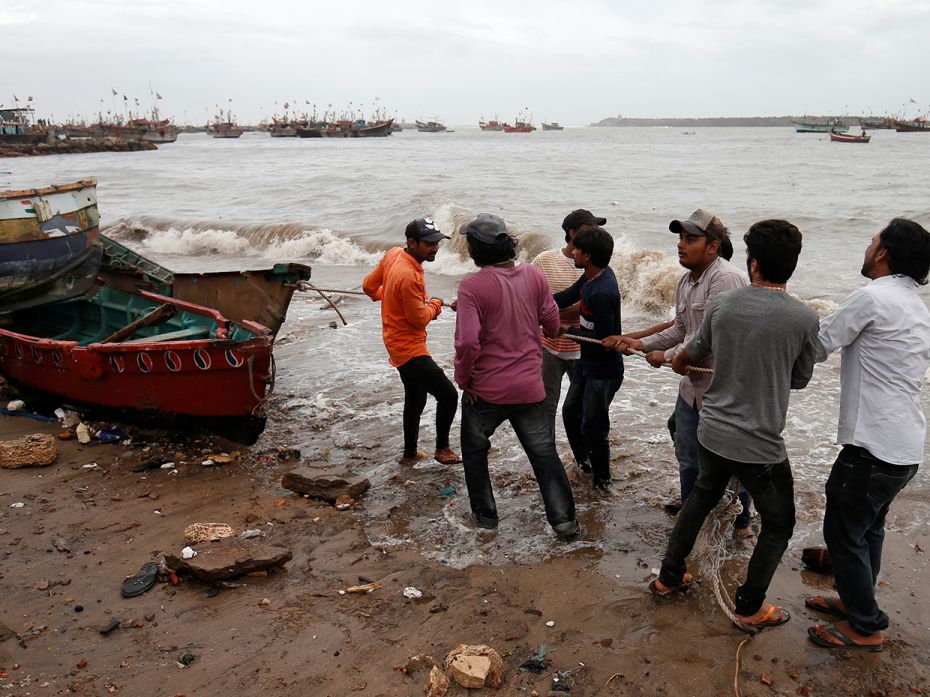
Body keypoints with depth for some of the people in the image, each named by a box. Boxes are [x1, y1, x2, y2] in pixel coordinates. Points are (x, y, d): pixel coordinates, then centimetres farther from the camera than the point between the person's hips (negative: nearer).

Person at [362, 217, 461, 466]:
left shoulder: (393, 254, 0)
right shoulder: (408, 276, -28)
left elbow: (369, 286, 12)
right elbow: (420, 319, -21)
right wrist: (434, 304, -3)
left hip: (400, 345, 10)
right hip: (410, 349, -10)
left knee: (415, 399, 21)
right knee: (448, 394, -9)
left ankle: (410, 454, 34)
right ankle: (442, 448, 8)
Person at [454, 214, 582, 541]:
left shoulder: (472, 287, -18)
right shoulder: (534, 275, -3)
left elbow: (468, 342, -24)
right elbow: (552, 323, 4)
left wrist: (464, 379, -9)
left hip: (485, 389, -3)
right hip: (529, 386, 3)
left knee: (474, 449, 21)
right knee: (544, 452, 14)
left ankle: (485, 514, 29)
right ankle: (565, 521, 16)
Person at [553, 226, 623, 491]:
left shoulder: (602, 293, -31)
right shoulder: (592, 276, -1)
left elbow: (603, 339, -28)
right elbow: (566, 297, 10)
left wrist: (570, 331, -14)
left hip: (603, 371, -10)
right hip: (588, 362, 10)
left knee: (592, 427, 4)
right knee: (570, 411, 23)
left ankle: (601, 479, 26)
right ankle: (584, 462, 43)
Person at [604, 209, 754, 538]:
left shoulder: (727, 278, -23)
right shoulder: (685, 281, 8)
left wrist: (667, 356, -14)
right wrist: (641, 343, 4)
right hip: (693, 383, 9)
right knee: (687, 451, 24)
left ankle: (740, 522, 27)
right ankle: (690, 502, 48)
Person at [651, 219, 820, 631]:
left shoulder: (721, 305, -5)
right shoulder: (804, 319, -15)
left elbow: (694, 353, 13)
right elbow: (800, 379, 1)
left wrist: (678, 363, 36)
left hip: (711, 434, 4)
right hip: (760, 445, -4)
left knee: (702, 496, 29)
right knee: (778, 525, 19)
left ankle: (669, 576, 38)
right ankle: (749, 608, 28)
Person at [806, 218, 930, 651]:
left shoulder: (873, 297, -16)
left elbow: (817, 347, -11)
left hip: (873, 446, -9)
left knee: (843, 534, 4)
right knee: (868, 528, 23)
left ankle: (865, 627, 17)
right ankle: (856, 600, 38)